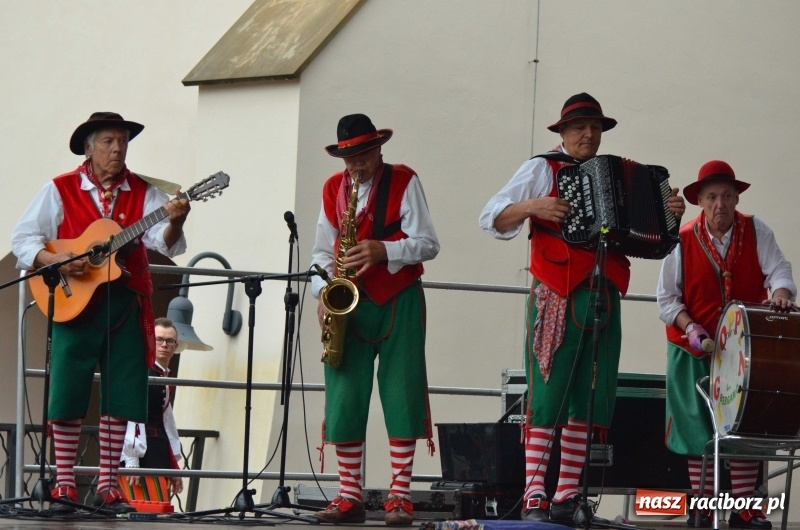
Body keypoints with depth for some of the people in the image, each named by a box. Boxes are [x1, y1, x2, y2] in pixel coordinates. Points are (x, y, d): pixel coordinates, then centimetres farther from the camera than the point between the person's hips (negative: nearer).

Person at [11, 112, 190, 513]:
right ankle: (64, 484, 7)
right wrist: (56, 261, -16)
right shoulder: (60, 190, 3)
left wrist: (174, 224, -31)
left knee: (120, 398, 2)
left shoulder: (142, 193, 7)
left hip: (125, 306, 2)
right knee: (66, 396, -3)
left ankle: (106, 487, 11)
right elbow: (22, 239, 1)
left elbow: (162, 242, -8)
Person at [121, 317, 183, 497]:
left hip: (159, 455, 9)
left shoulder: (167, 380, 18)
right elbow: (132, 419, -17)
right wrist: (132, 462, -23)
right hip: (141, 453, -9)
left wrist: (173, 465, 22)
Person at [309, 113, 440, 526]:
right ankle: (349, 496, 4)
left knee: (401, 396, -5)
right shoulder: (332, 189, 10)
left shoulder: (403, 182, -1)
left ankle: (400, 496, -2)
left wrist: (383, 251, -22)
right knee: (343, 399, -2)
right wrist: (323, 291, -5)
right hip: (348, 306, 3)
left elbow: (427, 243, -6)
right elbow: (322, 251, 13)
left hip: (398, 304, -3)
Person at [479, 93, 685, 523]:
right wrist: (532, 205, -18)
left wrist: (670, 216, 3)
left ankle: (567, 496, 8)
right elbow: (490, 219, -2)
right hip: (556, 299, -5)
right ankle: (534, 496, -10)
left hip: (604, 299, 5)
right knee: (547, 395, -9)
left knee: (588, 399, 4)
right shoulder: (543, 169, 4)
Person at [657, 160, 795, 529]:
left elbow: (778, 269, -12)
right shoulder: (683, 240, -6)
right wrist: (690, 328, -20)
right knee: (699, 431, 4)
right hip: (695, 353, -1)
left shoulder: (756, 232, -2)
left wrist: (781, 291, -35)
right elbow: (667, 298, -4)